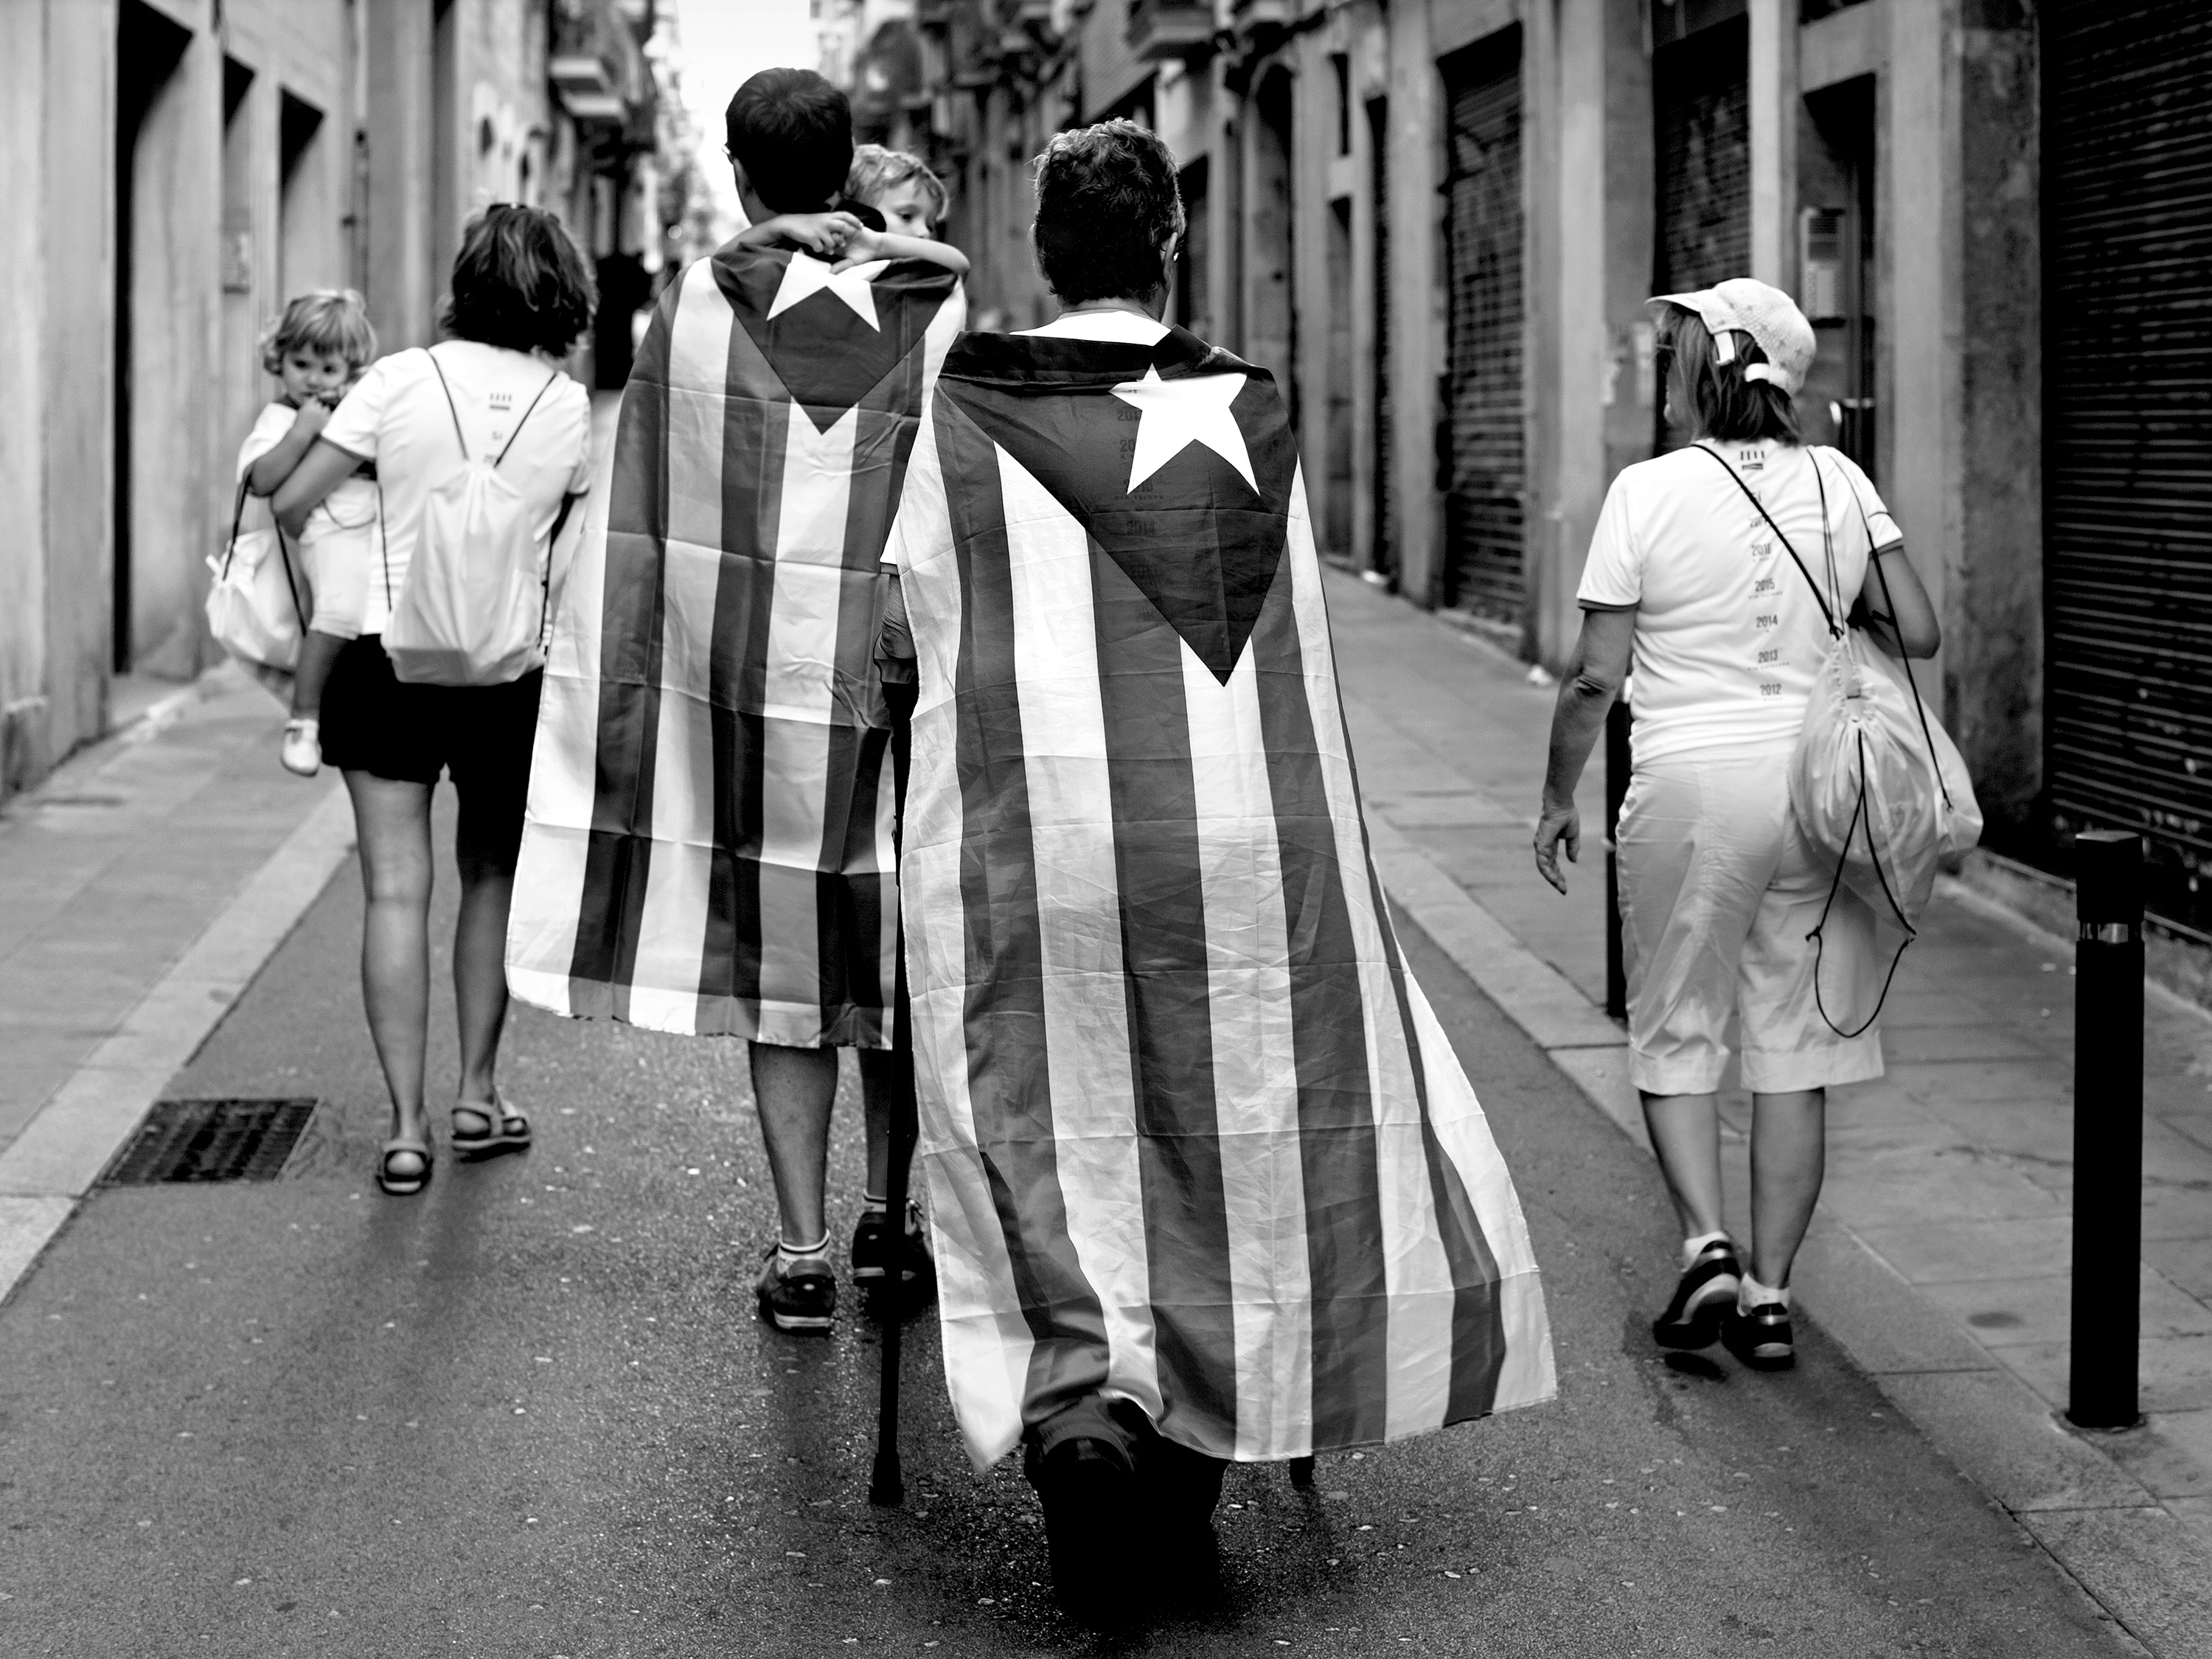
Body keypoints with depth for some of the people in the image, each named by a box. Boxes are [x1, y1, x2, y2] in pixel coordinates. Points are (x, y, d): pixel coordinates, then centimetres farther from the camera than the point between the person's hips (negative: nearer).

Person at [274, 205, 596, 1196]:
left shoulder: (401, 379, -6)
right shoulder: (569, 405, -2)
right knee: (492, 877, 19)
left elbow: (290, 502, -3)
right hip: (510, 667, 2)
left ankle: (406, 1124, -4)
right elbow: (562, 543, 6)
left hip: (389, 655, -1)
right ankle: (477, 1094, 23)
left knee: (396, 890, -1)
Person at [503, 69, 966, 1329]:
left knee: (777, 952, 8)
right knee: (896, 944, 17)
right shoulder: (937, 311, -4)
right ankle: (893, 1216, 25)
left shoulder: (692, 316, -4)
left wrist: (621, 704, 3)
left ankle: (803, 1250, 4)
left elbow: (640, 533, -3)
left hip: (747, 690, 0)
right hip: (899, 678, 1)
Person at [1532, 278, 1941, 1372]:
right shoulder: (1841, 485, 2)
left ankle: (1706, 1244, -6)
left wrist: (1558, 798, 6)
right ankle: (1770, 1292, 13)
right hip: (1816, 784, 3)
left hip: (1691, 786, -3)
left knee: (1672, 1036, 12)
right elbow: (1919, 635, -1)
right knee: (1795, 1049, 10)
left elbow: (1593, 676, -7)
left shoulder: (1650, 492, -8)